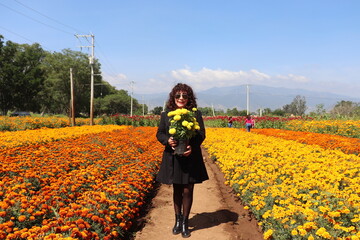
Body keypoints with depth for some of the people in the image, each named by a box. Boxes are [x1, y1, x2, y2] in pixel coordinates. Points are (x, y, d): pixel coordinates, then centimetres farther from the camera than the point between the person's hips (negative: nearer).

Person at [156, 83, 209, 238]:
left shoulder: (196, 113, 0)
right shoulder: (166, 114, 4)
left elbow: (201, 134, -4)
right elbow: (159, 134, 5)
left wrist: (192, 147, -21)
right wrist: (167, 140, -18)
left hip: (190, 157, -1)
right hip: (173, 158, 1)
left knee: (187, 190, 2)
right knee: (176, 190, 11)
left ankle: (185, 222, 18)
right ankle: (177, 220, 26)